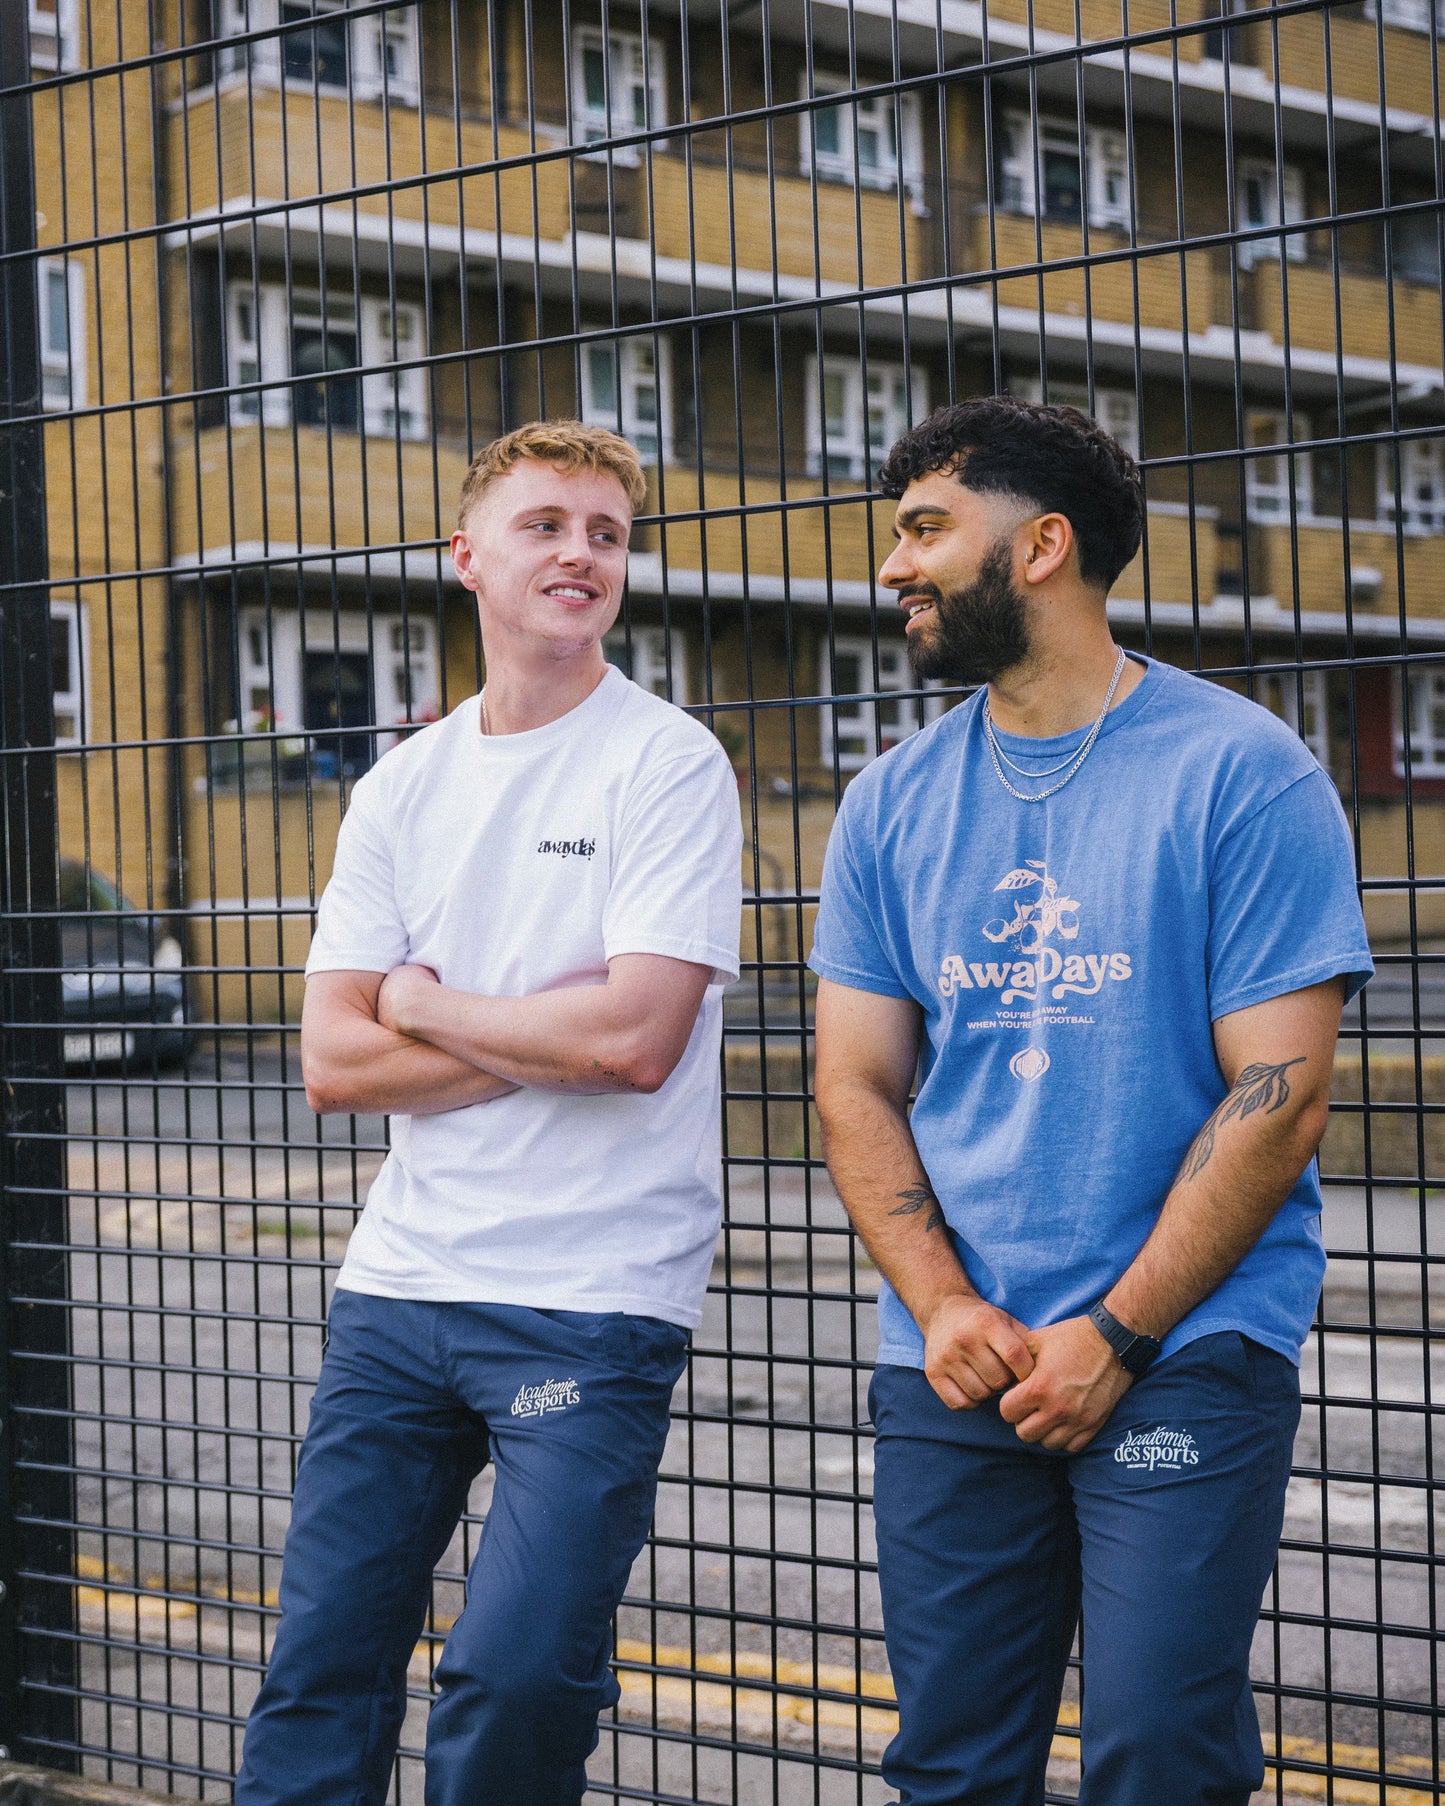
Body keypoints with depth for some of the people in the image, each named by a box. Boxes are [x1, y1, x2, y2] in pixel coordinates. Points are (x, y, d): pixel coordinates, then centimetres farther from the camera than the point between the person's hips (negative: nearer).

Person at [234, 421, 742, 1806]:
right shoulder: (401, 790, 10)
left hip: (591, 1304, -5)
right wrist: (545, 1036, -8)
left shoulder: (666, 766, -5)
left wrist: (424, 1002, -3)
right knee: (316, 1682, 8)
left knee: (516, 1683, -10)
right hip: (399, 1284, 5)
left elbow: (635, 1039, -16)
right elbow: (335, 1064, 3)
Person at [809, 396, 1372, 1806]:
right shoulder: (892, 805, 9)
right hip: (950, 1367, 4)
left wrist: (1113, 1335, -13)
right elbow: (857, 1086, 9)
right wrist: (941, 1307, -7)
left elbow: (1279, 1094, -9)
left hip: (1184, 1360, -4)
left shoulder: (1240, 774, -6)